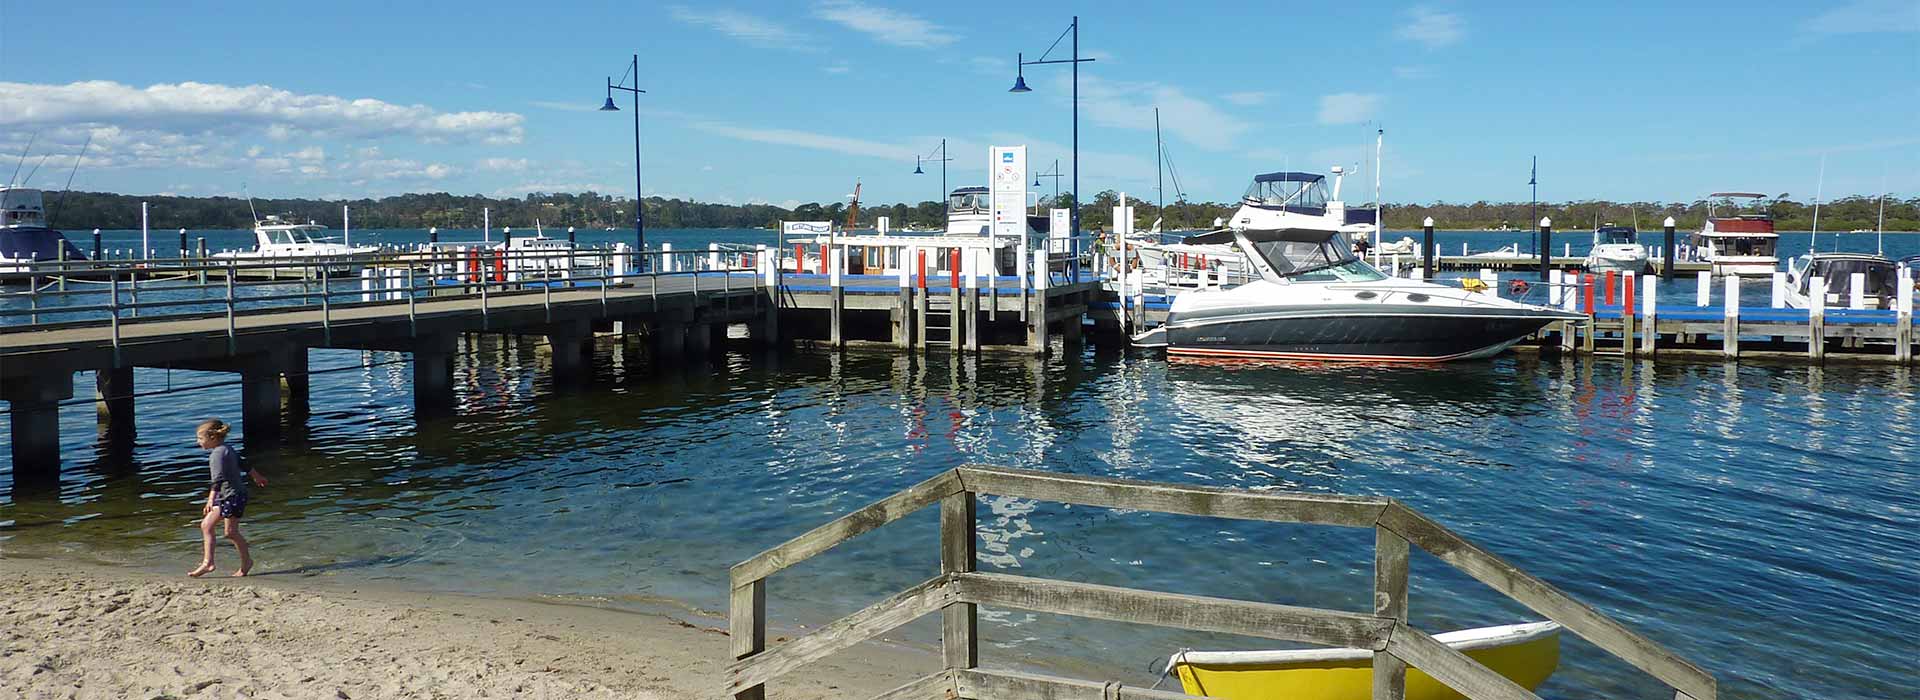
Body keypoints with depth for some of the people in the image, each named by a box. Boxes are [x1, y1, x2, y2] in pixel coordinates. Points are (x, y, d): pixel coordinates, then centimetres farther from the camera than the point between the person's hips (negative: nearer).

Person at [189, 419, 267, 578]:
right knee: (206, 525, 10)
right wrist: (256, 476, 40)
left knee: (231, 532, -4)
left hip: (233, 495, -10)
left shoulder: (218, 453, -19)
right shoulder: (226, 449, 10)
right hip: (225, 496, 10)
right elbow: (242, 464, 25)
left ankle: (246, 561, 8)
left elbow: (218, 479, -29)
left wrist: (210, 500, -37)